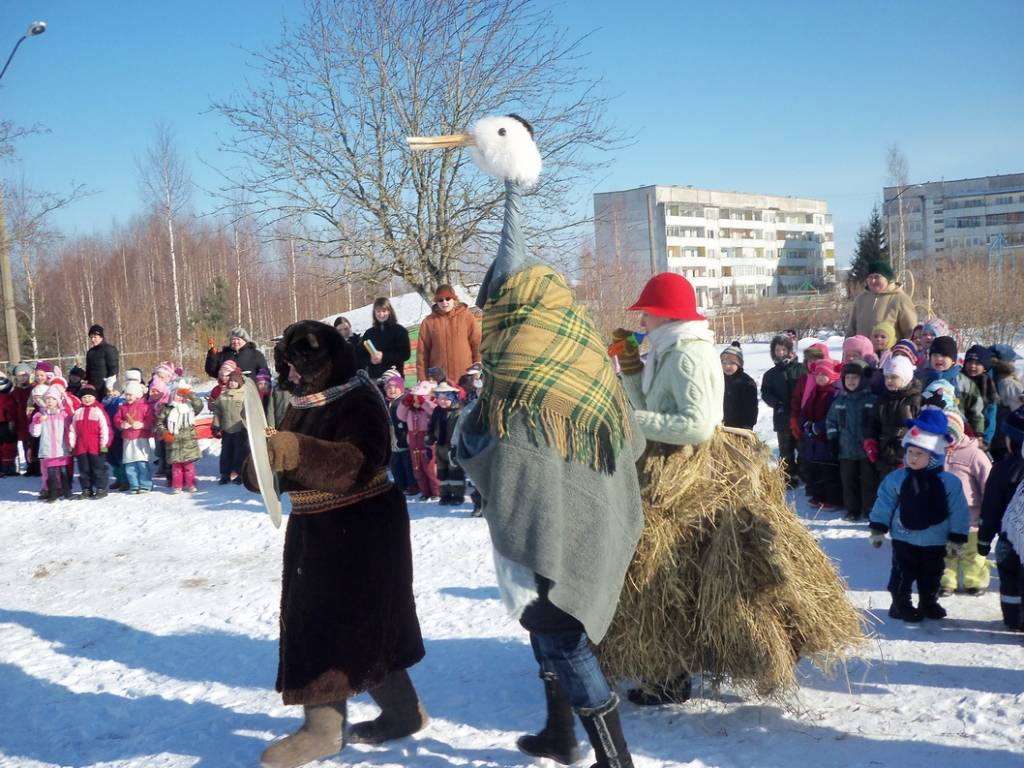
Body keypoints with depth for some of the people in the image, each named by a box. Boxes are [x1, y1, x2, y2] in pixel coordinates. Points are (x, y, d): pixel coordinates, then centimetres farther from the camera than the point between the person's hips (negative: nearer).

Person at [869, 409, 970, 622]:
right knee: (903, 574, 3)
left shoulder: (949, 483, -10)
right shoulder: (897, 478, -8)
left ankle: (929, 603, 32)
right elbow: (884, 504, -2)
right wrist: (878, 530, -4)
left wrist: (957, 539, -5)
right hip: (904, 539, -1)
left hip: (935, 542, 1)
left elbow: (959, 513, -5)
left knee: (931, 576, 15)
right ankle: (901, 604, 14)